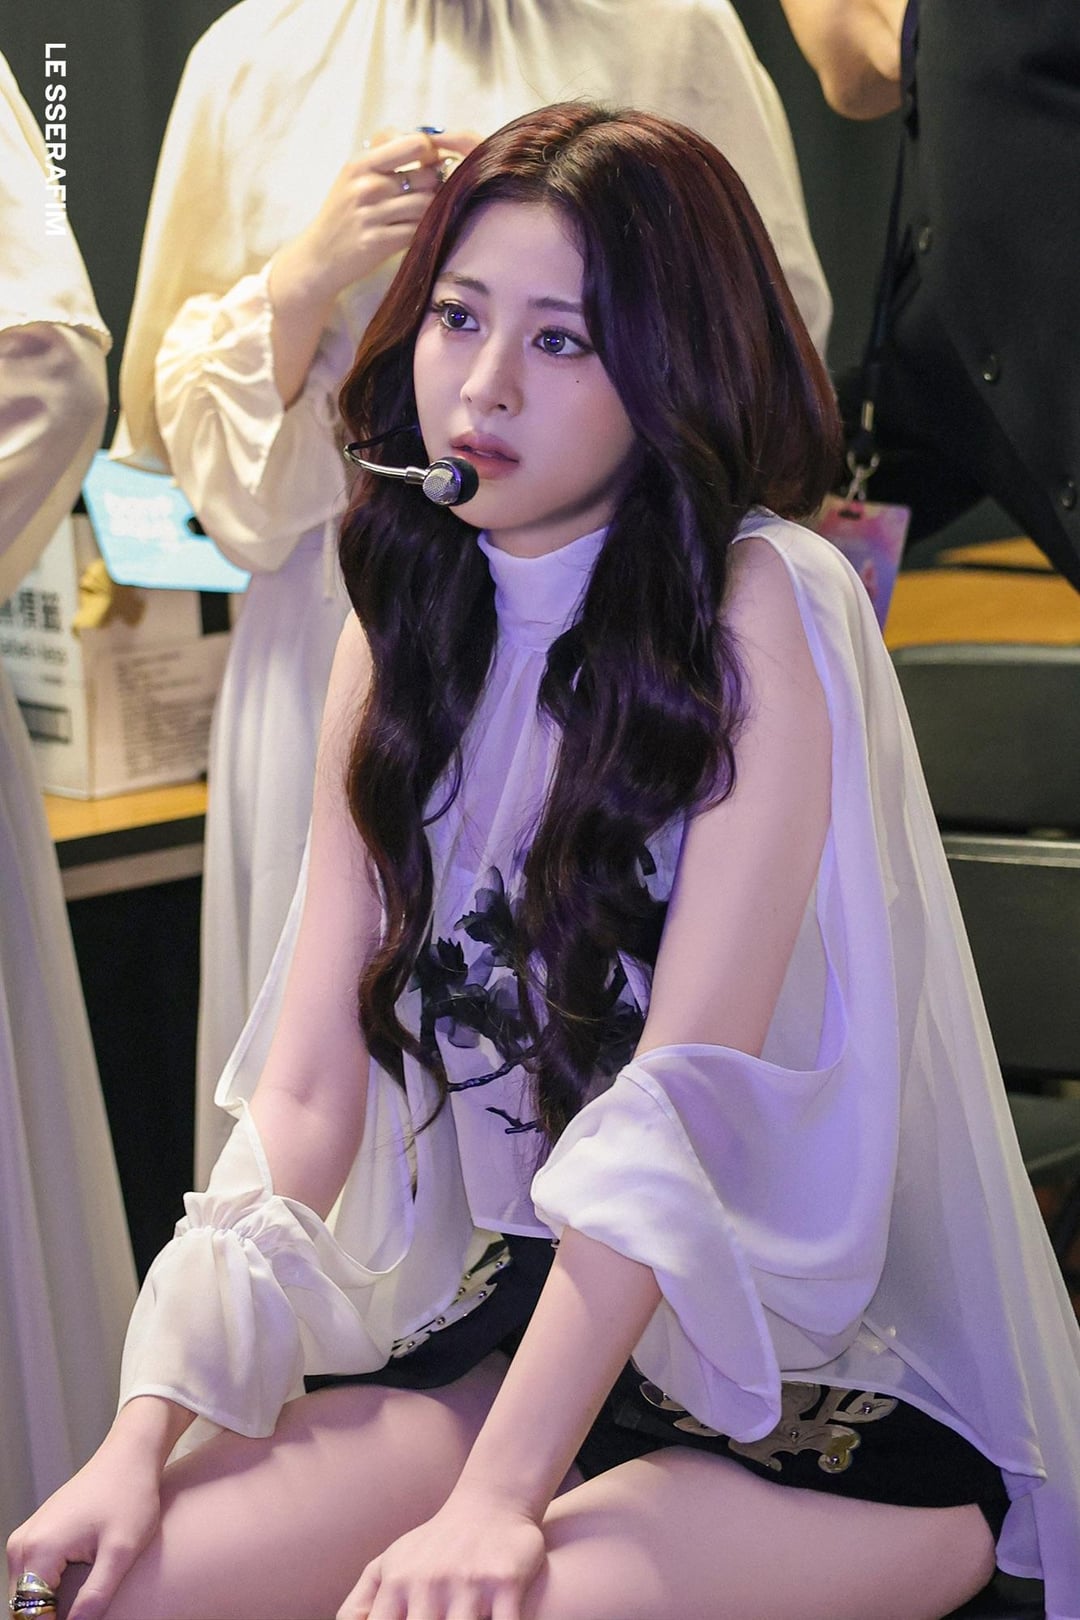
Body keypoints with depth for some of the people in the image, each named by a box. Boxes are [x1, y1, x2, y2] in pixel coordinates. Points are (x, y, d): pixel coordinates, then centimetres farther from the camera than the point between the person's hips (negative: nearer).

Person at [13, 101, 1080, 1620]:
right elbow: (306, 1087, 1)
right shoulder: (407, 624, 5)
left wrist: (498, 1497, -24)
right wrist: (150, 1429, -9)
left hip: (837, 1379, -5)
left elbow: (686, 1097, -21)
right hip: (527, 1311, 5)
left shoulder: (766, 609, -14)